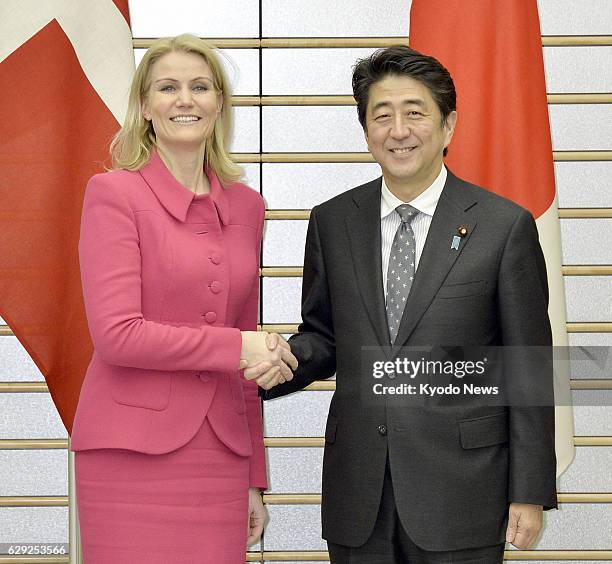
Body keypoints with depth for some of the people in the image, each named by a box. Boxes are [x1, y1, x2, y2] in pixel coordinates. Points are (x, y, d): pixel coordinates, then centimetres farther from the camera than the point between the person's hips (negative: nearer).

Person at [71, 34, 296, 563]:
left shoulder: (246, 206, 12)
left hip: (220, 454, 5)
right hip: (132, 455, -4)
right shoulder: (113, 193, -3)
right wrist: (234, 346, -10)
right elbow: (116, 335, -12)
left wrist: (254, 478, 16)